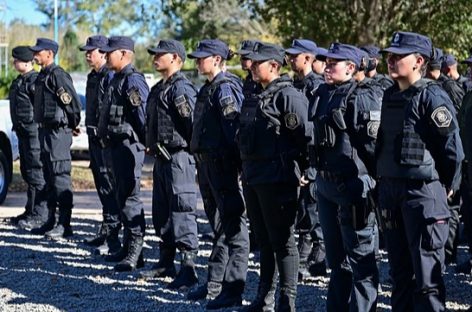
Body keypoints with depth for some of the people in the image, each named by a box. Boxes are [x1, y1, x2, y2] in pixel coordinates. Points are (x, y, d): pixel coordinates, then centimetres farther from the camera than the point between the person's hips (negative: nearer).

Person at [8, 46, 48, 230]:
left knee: (36, 173, -8)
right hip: (23, 132, 10)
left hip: (34, 131, -10)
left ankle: (39, 215, -7)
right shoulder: (19, 81, 17)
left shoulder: (34, 80, -14)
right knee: (27, 172, 15)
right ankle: (31, 211, 22)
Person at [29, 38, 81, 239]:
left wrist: (73, 125, -5)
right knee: (49, 178, 14)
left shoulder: (57, 75, -14)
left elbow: (74, 101, -18)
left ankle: (64, 224, -7)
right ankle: (51, 221, 21)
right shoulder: (42, 75, 16)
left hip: (58, 132, -10)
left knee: (60, 177, -9)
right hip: (45, 131, 10)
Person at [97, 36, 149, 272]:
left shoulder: (133, 80, -14)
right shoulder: (116, 80, 17)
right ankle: (127, 247, 23)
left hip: (129, 144, -11)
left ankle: (135, 252, -11)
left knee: (129, 196, -11)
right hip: (116, 144, 11)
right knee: (122, 196, 15)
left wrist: (148, 142, -18)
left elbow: (144, 114, -19)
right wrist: (105, 137, 20)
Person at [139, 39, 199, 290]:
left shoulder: (181, 88, -14)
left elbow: (192, 123, -20)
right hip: (161, 157, 10)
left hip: (179, 157, -10)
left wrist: (189, 150, -15)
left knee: (182, 212, -9)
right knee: (161, 212, 16)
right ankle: (166, 263, 26)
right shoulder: (158, 89, 16)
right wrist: (151, 145, 16)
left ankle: (188, 269, -6)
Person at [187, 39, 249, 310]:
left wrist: (235, 163, -22)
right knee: (218, 226, 16)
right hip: (208, 164, 10)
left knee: (233, 228, -6)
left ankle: (233, 290, -4)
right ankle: (215, 284, 25)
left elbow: (234, 129, -19)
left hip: (223, 164, -10)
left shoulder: (226, 88, -14)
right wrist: (201, 163, 19)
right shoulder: (208, 89, 16)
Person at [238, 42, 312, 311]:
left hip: (277, 178, -9)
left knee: (282, 241, -2)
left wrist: (301, 170, -10)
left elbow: (307, 135, -16)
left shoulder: (288, 96, -12)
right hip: (253, 176, 9)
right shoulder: (256, 97, 15)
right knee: (264, 240, 15)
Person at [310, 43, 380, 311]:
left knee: (360, 256, -2)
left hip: (353, 186, -8)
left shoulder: (363, 98, -14)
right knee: (336, 256, 19)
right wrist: (319, 173, 17)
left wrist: (375, 184, -17)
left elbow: (375, 144, -17)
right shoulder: (322, 95, 10)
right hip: (326, 185, 9)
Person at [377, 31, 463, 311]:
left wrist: (448, 186, -3)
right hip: (390, 190, 8)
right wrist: (384, 179, 15)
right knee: (399, 268, 15)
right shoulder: (391, 96, 11)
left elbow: (453, 146, -12)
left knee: (427, 272, -6)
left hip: (423, 191, -8)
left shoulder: (432, 96, -12)